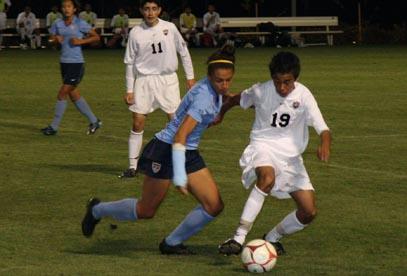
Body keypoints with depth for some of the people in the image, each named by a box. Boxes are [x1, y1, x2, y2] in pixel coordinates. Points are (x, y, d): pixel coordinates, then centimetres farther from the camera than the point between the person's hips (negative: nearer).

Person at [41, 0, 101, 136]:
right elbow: (51, 40, 14)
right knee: (74, 95, 12)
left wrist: (81, 41, -16)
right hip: (64, 63, 7)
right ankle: (94, 121, 25)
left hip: (76, 64, -7)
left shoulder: (80, 24, -8)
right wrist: (56, 39, -9)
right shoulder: (58, 24, 6)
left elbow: (96, 37, -3)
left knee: (62, 94, -6)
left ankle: (54, 127, 4)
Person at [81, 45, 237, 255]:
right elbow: (179, 136, -35)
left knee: (214, 206, -4)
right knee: (146, 211, 6)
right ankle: (97, 210, 31)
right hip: (165, 151, -8)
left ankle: (172, 243, 12)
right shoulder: (204, 97, -29)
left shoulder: (216, 91, -3)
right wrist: (179, 176, -39)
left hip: (189, 153, 8)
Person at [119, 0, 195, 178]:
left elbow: (183, 51, 9)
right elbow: (130, 62, 5)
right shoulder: (136, 33, -1)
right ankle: (133, 166, 4)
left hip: (168, 79, 0)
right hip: (144, 80, 0)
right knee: (138, 123, -3)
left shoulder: (169, 28, -1)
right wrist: (129, 90, 2)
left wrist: (190, 77, 6)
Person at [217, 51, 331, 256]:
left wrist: (325, 145, -43)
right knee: (268, 177, -38)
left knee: (309, 212, -6)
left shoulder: (303, 96, -12)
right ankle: (239, 238, -38)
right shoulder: (261, 91, -9)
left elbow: (322, 128, -21)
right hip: (263, 146, -2)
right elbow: (238, 99, 14)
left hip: (290, 155, 2)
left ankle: (272, 238, 22)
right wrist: (220, 114, 30)